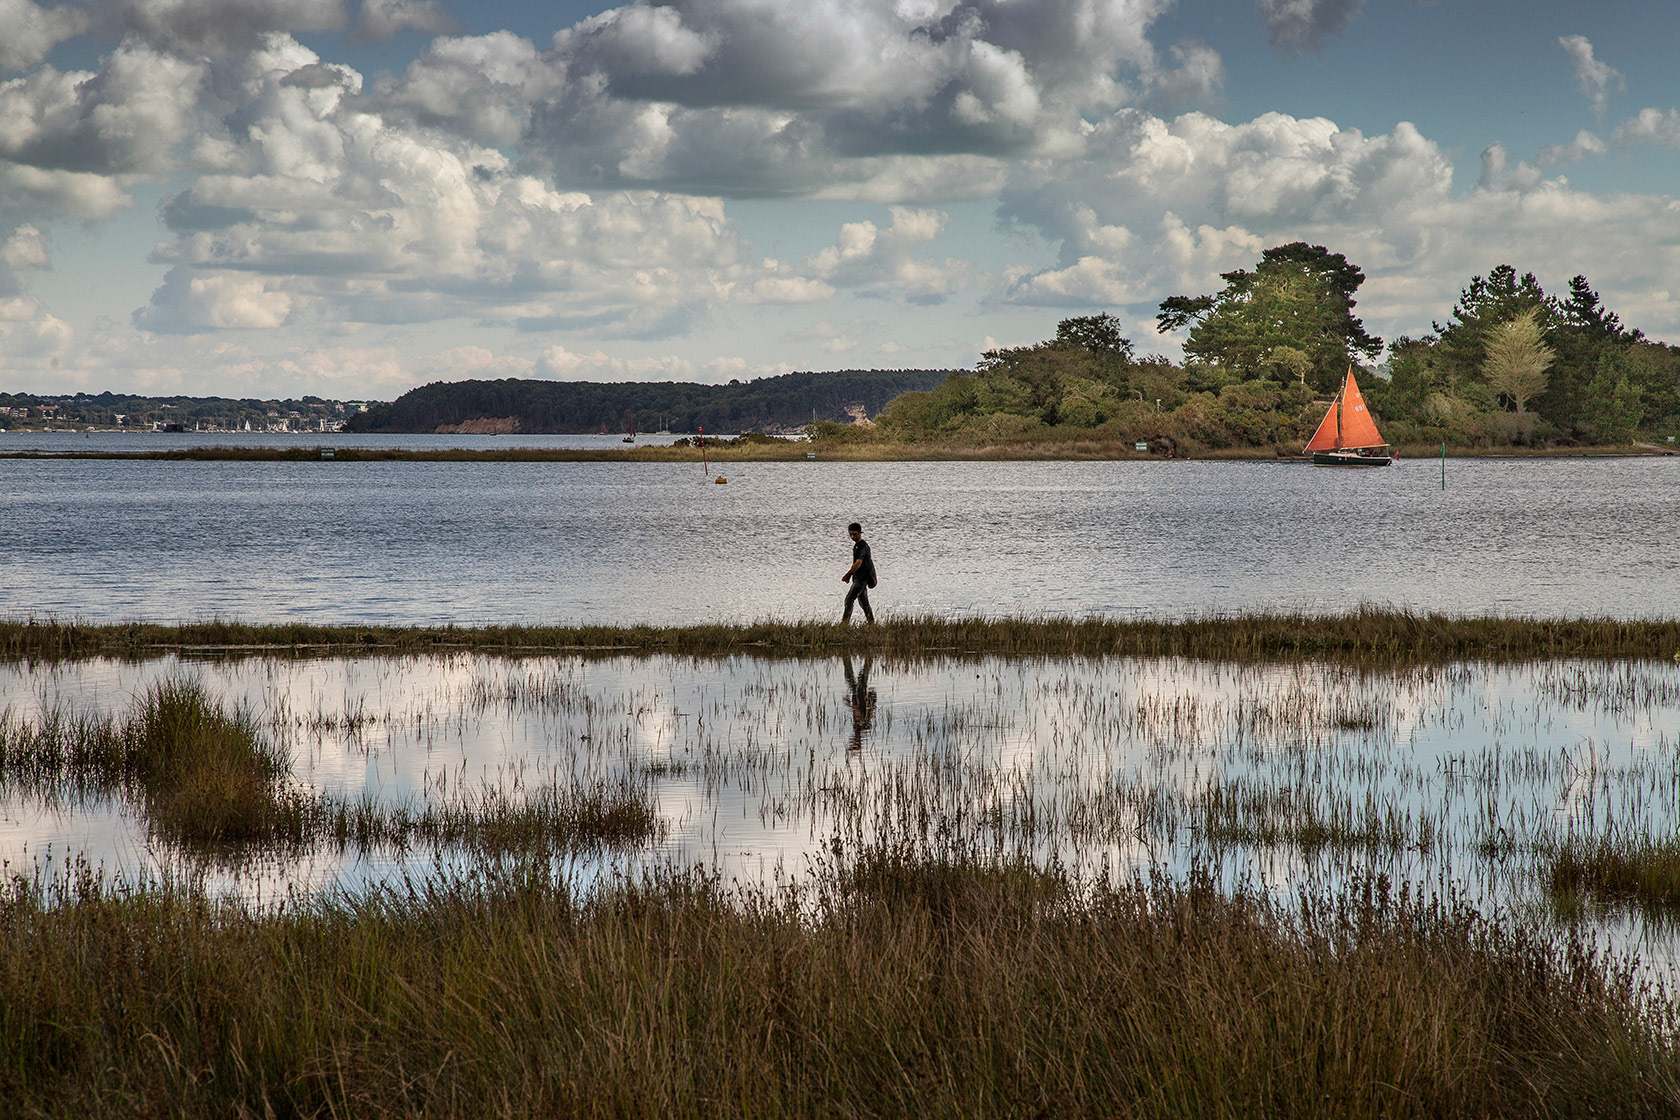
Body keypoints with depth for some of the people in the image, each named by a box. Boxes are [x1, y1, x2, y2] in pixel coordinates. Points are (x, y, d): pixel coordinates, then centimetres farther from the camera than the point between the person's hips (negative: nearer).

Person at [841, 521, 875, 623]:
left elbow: (858, 563, -28)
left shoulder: (863, 546, -17)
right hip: (858, 578, 10)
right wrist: (850, 575, 20)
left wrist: (846, 575, -27)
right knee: (864, 603, 13)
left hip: (861, 579, -10)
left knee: (849, 599, -17)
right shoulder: (856, 545, 15)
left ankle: (845, 622, -23)